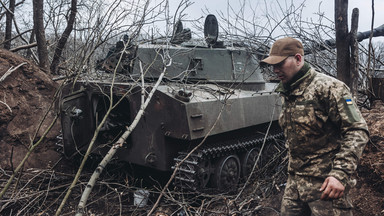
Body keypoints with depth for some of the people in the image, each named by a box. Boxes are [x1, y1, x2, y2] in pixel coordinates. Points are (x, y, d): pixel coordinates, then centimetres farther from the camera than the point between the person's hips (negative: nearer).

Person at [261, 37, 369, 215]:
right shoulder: (286, 93, 9)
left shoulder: (327, 87, -14)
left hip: (325, 182, -7)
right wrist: (293, 166, 17)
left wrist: (341, 174, -26)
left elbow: (357, 131, -18)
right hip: (294, 180, 7)